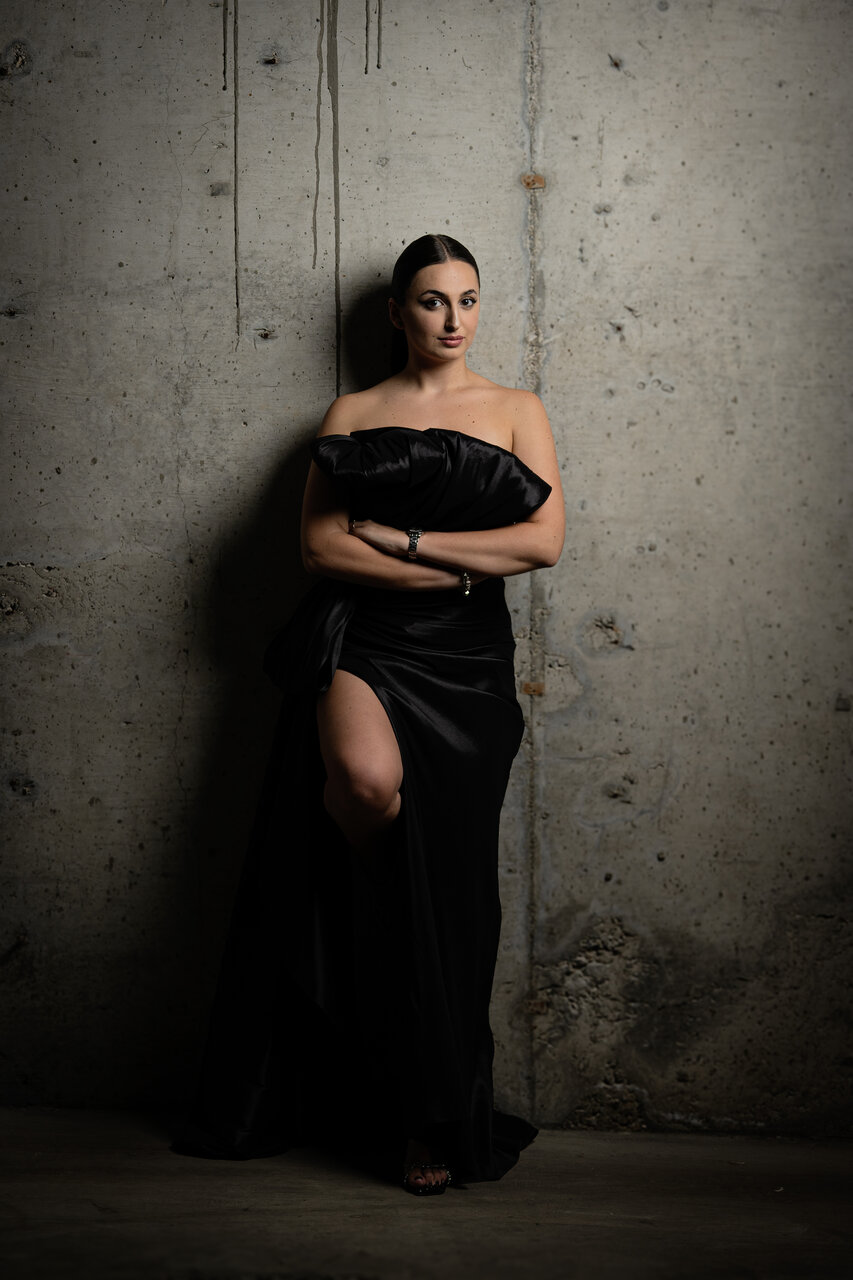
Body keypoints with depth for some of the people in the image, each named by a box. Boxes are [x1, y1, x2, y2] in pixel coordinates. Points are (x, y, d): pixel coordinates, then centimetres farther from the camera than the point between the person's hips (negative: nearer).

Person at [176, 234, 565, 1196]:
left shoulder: (516, 411, 13)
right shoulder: (353, 414, 12)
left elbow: (544, 540, -2)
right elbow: (320, 545, 0)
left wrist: (395, 536, -5)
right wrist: (461, 568, -8)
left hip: (464, 658, 1)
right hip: (359, 638, -1)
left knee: (442, 884, -2)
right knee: (366, 776, -33)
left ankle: (433, 1118, 12)